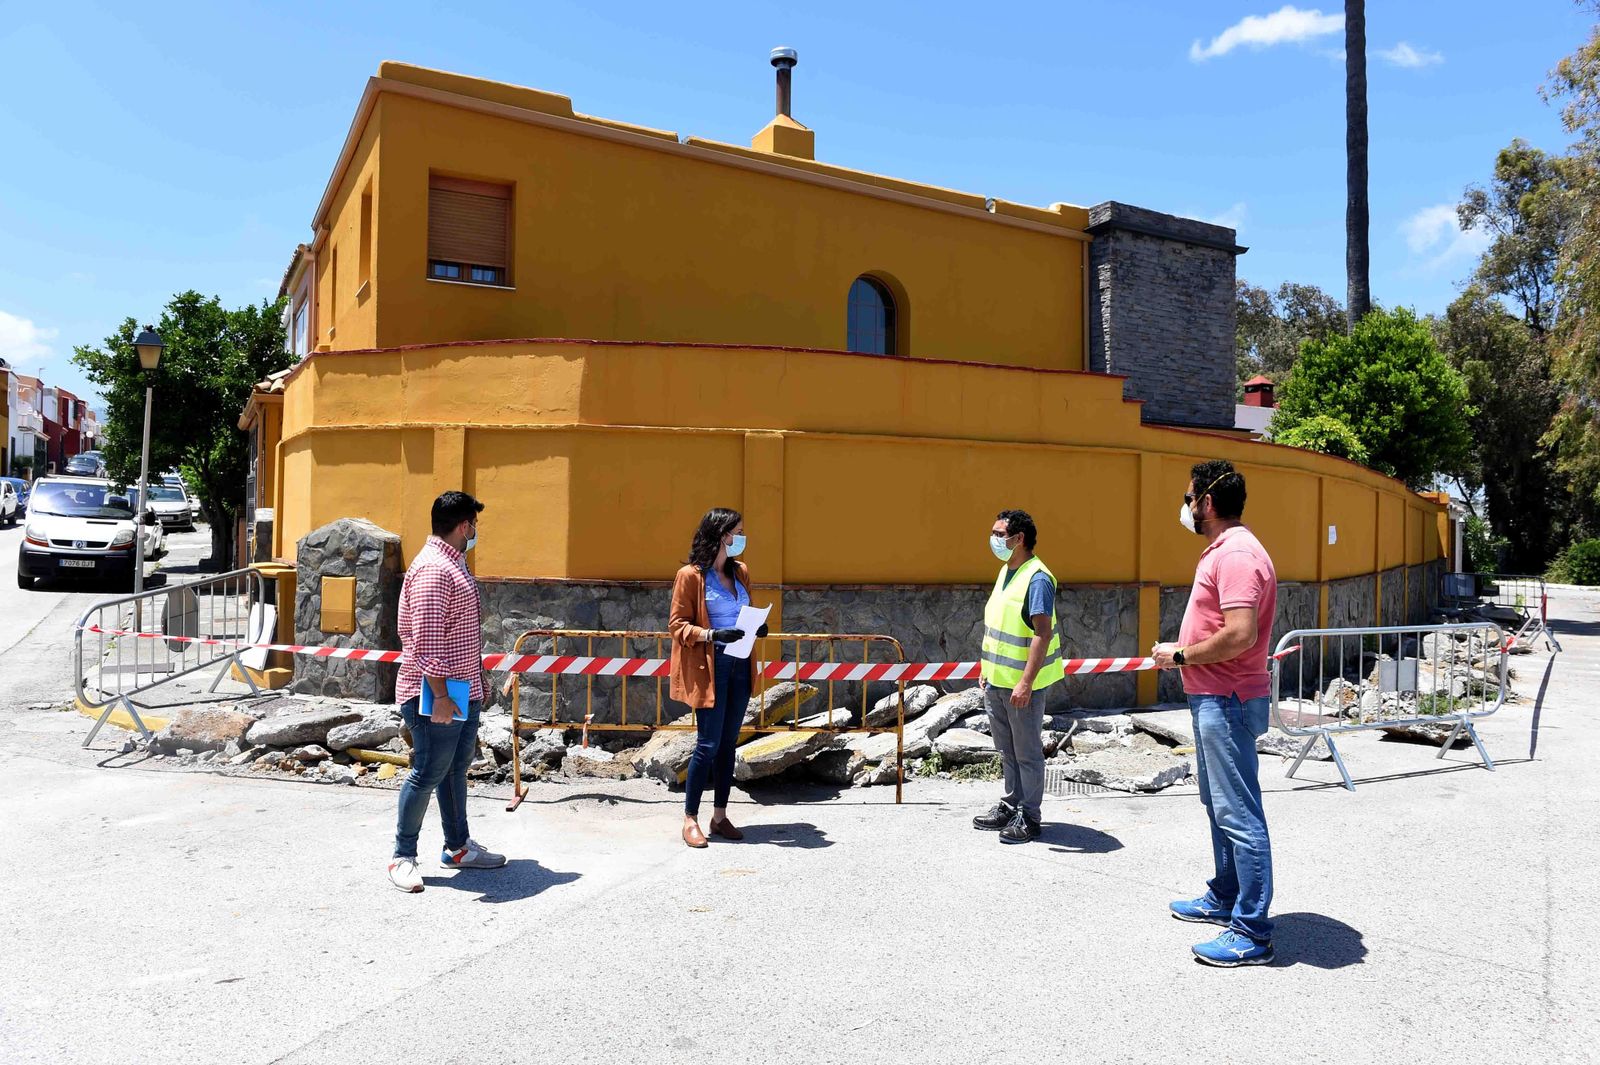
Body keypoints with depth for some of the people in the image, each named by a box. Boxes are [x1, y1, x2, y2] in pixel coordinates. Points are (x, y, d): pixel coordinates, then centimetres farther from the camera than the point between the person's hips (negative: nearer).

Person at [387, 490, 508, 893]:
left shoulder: (455, 564, 15)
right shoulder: (433, 569, -18)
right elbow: (428, 639, -23)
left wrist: (476, 682, 23)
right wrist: (440, 696, -24)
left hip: (464, 691, 10)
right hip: (437, 695, -10)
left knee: (456, 768, 16)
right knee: (429, 773, -2)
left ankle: (458, 847, 27)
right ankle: (403, 857, 11)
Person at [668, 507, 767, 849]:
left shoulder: (741, 572, 12)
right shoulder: (690, 576, -7)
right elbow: (677, 624, -7)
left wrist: (756, 627, 2)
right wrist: (711, 635, -21)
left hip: (740, 666, 6)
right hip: (710, 667, -6)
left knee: (729, 743, 10)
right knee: (708, 744, -6)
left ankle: (720, 816, 19)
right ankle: (690, 819, 7)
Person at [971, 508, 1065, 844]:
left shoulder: (1037, 578, -17)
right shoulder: (1005, 572, 11)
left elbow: (1043, 633, -23)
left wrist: (1026, 682, -26)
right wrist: (988, 671, 19)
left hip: (1021, 684, -9)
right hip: (997, 681, 9)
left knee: (1027, 753, 3)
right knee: (1006, 750, 18)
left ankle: (1029, 817, 14)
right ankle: (1010, 806, 31)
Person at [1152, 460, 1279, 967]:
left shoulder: (1237, 554, -19)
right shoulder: (1223, 551, 15)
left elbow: (1240, 634, -29)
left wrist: (1181, 654, -17)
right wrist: (1183, 652, 10)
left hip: (1227, 702, -12)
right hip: (1214, 700, 12)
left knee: (1239, 815, -6)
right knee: (1219, 804, 21)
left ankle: (1253, 934, 2)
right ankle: (1224, 899, 36)